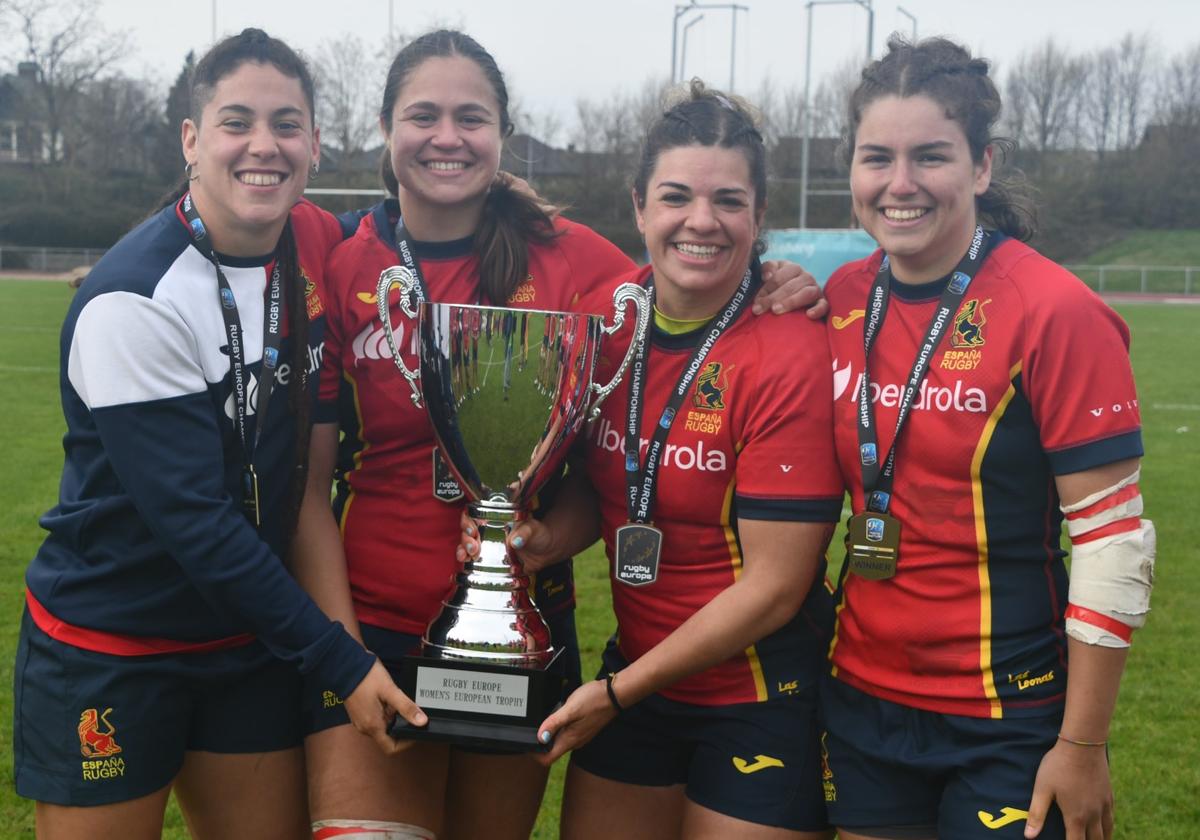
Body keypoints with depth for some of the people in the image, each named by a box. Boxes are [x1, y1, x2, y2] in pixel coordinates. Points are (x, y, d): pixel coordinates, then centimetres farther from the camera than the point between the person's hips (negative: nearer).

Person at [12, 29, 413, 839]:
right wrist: (340, 659, -18)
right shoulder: (132, 302, -22)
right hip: (110, 652, -5)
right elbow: (193, 520, -22)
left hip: (252, 640, 6)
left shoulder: (316, 246, -5)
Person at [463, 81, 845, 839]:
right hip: (635, 672, 5)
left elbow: (773, 586, -18)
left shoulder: (791, 356, -19)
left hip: (761, 701, -5)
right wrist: (547, 540, -12)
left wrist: (618, 691, -13)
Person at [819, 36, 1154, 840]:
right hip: (861, 699, 5)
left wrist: (1083, 745, -12)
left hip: (1008, 722, -5)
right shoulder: (843, 298, 0)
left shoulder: (1055, 312, -16)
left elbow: (1113, 540, -14)